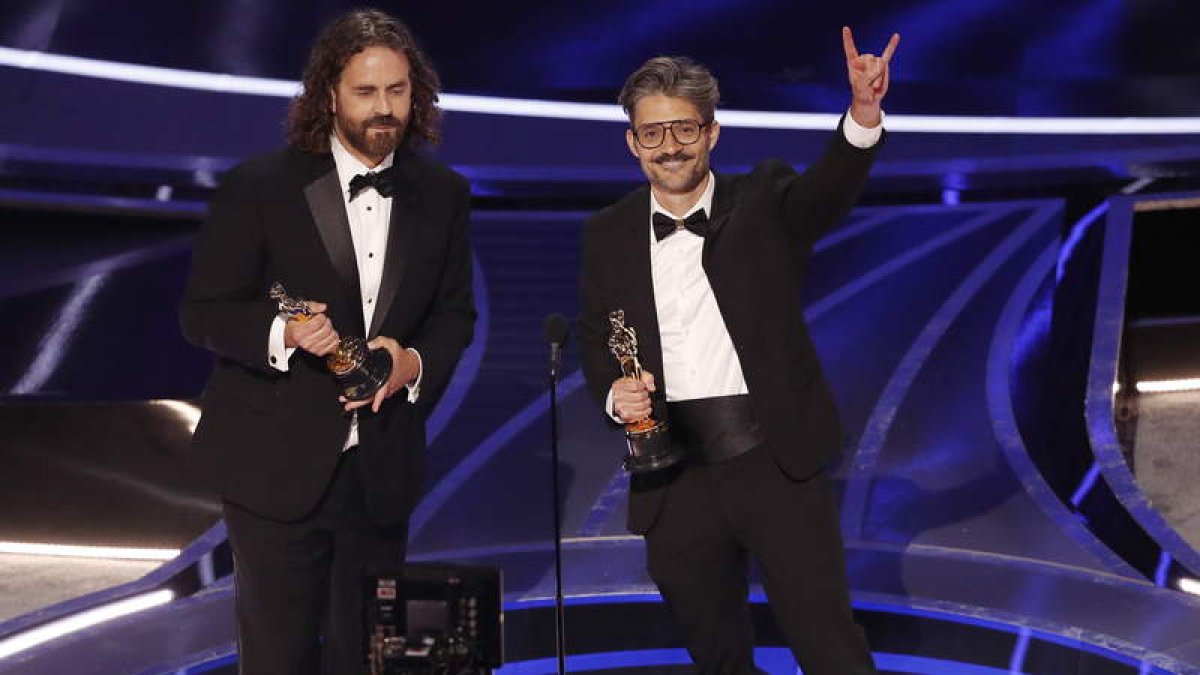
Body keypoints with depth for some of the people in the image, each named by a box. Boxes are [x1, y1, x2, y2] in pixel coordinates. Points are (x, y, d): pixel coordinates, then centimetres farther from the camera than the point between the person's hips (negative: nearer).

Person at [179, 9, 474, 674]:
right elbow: (200, 312, -6)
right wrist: (280, 333, -27)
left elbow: (455, 313, 10)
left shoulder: (442, 194, 4)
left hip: (380, 469, 3)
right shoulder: (257, 187, -8)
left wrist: (415, 364, -12)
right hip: (277, 464, -3)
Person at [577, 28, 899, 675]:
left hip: (776, 462, -3)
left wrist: (864, 111, -40)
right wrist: (614, 393, -11)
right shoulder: (608, 234, 6)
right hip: (675, 476, 3)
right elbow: (595, 342, 12)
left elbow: (829, 187, -20)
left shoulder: (763, 203, -1)